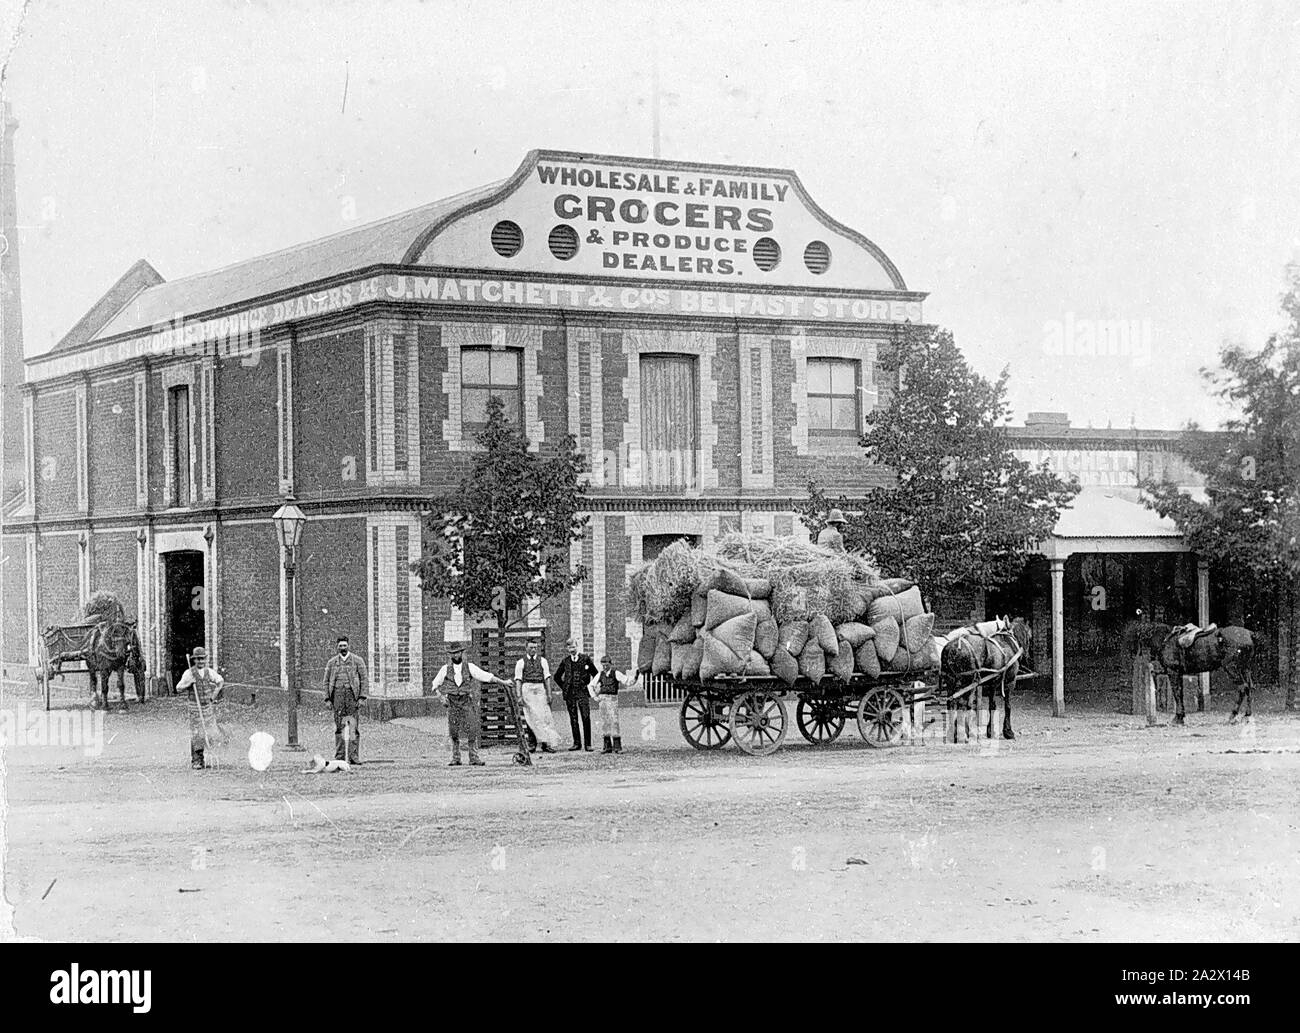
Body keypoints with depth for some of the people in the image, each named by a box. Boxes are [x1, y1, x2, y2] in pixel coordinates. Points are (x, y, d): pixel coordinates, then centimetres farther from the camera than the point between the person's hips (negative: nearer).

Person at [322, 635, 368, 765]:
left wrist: (362, 697, -6)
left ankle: (354, 756, -1)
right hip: (337, 698, 2)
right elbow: (326, 681, 12)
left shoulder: (358, 661, 5)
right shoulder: (332, 662, 11)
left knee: (354, 728, -4)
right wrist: (327, 699, 3)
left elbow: (363, 680, 2)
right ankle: (339, 756, 7)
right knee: (339, 728, 3)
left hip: (353, 697, -2)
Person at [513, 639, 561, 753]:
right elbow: (518, 680, 3)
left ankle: (547, 744, 2)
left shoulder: (542, 661, 11)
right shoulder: (521, 662, 6)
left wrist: (549, 694, 0)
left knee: (545, 716, -3)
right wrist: (519, 696, -6)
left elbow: (547, 678, 7)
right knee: (535, 716, -9)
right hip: (527, 689, -2)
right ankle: (544, 742, -13)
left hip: (540, 689, 2)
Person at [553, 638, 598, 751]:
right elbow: (557, 676, 20)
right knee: (573, 719, 3)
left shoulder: (585, 658, 3)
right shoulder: (565, 661, 8)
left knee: (586, 718, -8)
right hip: (569, 694, 2)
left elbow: (595, 674, 11)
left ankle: (587, 744, -6)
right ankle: (577, 743, 8)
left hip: (583, 692, -2)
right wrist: (564, 687, 11)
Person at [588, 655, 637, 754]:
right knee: (604, 723, 4)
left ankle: (617, 746, -9)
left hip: (612, 699, -4)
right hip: (603, 700, 4)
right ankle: (608, 746, 9)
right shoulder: (600, 675, 10)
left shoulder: (616, 674, -1)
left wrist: (635, 676, -20)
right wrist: (595, 697, 11)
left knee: (614, 722, -11)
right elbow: (590, 686, 21)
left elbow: (628, 682, -4)